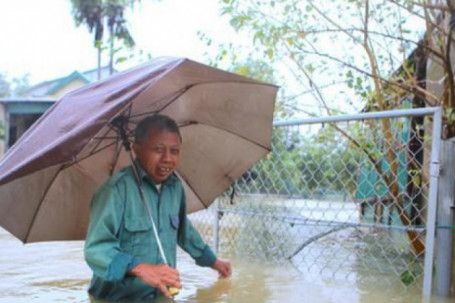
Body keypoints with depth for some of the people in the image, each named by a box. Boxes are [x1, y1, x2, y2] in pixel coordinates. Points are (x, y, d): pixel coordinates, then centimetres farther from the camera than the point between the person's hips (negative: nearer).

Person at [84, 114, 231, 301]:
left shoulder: (175, 187, 3)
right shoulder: (117, 189, -17)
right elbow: (96, 249, -22)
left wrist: (211, 260, 27)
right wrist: (139, 268, -34)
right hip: (117, 298, -5)